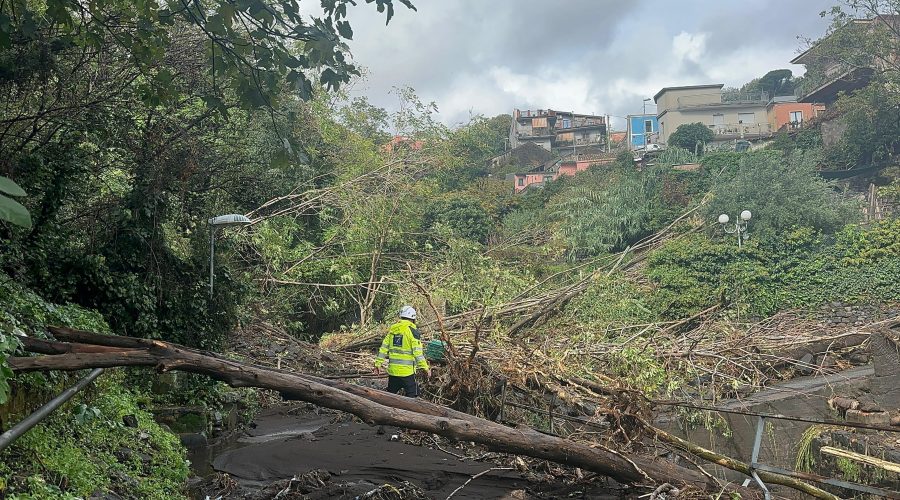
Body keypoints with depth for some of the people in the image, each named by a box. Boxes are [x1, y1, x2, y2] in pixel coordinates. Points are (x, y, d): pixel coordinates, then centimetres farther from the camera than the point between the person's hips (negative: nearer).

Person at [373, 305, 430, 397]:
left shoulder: (392, 329, 9)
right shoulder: (412, 331, -9)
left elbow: (384, 347, 9)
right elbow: (417, 352, -13)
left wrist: (378, 363, 15)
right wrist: (425, 367, -7)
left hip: (393, 370, 6)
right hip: (407, 371, -6)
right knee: (411, 396, 3)